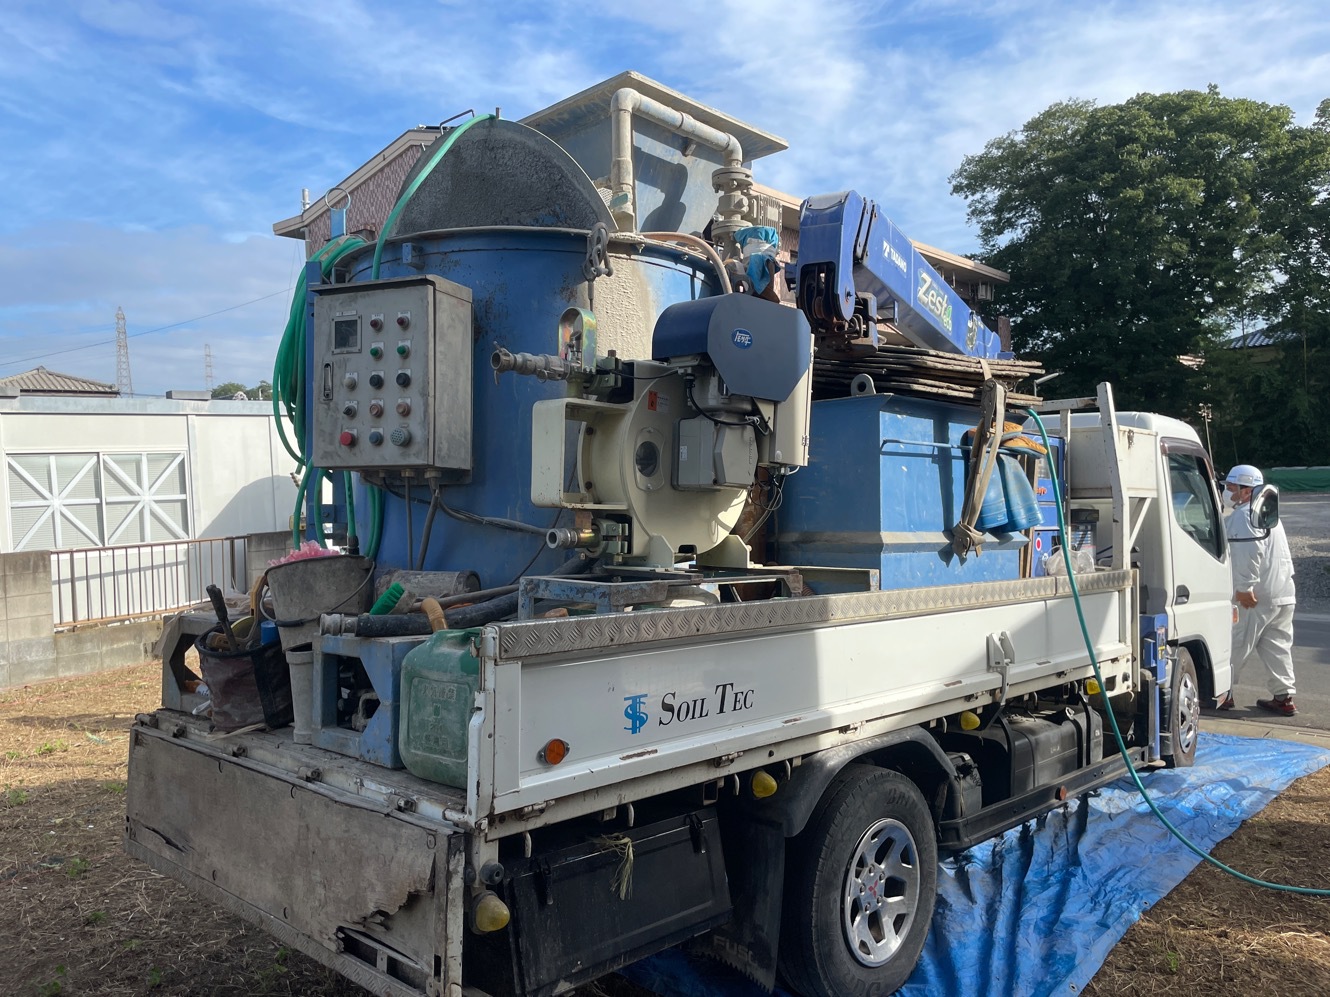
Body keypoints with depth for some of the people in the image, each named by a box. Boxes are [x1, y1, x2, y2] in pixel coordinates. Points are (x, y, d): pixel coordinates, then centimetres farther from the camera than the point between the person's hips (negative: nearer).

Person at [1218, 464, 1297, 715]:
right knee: (1277, 646, 12)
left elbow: (1250, 553, -24)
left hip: (1256, 598, -10)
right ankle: (1284, 697, 13)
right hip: (1282, 593, 10)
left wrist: (1244, 587, -25)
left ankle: (1222, 693, 4)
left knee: (1236, 645, -2)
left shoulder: (1244, 516, -13)